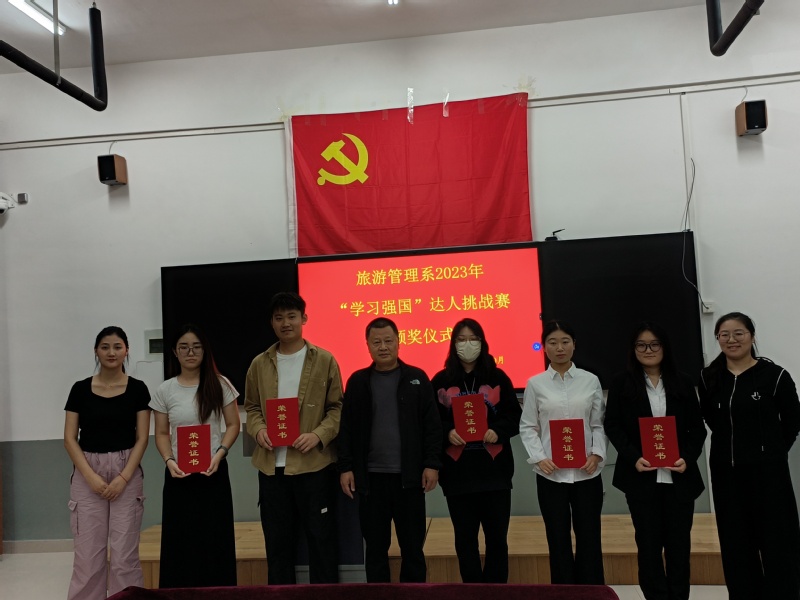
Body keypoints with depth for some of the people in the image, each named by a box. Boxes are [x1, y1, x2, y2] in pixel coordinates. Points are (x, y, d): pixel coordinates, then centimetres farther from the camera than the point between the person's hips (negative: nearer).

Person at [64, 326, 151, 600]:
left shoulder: (137, 389, 0)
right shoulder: (80, 389, 2)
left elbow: (141, 438, -2)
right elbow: (70, 439, 0)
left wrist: (123, 478, -12)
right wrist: (91, 477, -11)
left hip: (127, 473, -1)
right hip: (87, 476, 1)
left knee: (125, 553, 2)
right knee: (88, 552, 3)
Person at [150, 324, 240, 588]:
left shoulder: (220, 385, 0)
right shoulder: (165, 390, 3)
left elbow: (233, 425, 2)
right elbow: (162, 434, 6)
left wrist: (219, 454, -13)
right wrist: (169, 461, -11)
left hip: (214, 472, -1)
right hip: (179, 473, 1)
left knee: (215, 541, 1)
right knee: (180, 541, 3)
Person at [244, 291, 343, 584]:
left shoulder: (324, 360, 0)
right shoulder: (259, 364, 9)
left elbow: (338, 407, 0)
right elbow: (252, 407, 14)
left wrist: (318, 435, -15)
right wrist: (258, 430, -7)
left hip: (314, 464, -3)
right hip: (271, 466, 3)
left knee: (321, 538, 6)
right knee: (277, 540, 14)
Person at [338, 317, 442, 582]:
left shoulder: (417, 378, 3)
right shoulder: (357, 381, 5)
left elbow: (432, 425, 1)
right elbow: (347, 428, 5)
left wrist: (432, 464, -6)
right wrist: (345, 467, -2)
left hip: (409, 476, -1)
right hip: (371, 476, 1)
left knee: (413, 547, 8)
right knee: (375, 547, 10)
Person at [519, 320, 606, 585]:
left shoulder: (591, 381, 4)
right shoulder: (535, 384, 1)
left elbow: (599, 424, 5)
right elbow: (527, 427, 1)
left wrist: (597, 454, -9)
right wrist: (539, 458, -12)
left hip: (586, 472, 1)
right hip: (551, 473, 0)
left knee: (589, 538, 6)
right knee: (558, 540, 8)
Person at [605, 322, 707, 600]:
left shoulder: (682, 382, 7)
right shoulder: (622, 383, 2)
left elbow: (697, 427, 7)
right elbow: (612, 425, -1)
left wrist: (688, 458, -9)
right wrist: (633, 457, -15)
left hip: (679, 476, 2)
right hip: (640, 476, -2)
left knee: (679, 541, 8)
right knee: (649, 542, 3)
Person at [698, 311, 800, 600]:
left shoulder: (774, 375, -8)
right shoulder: (708, 378, 2)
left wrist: (770, 452, 5)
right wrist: (732, 446, 6)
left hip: (767, 471, -3)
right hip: (725, 471, 4)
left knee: (777, 542, 5)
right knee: (736, 544, 13)